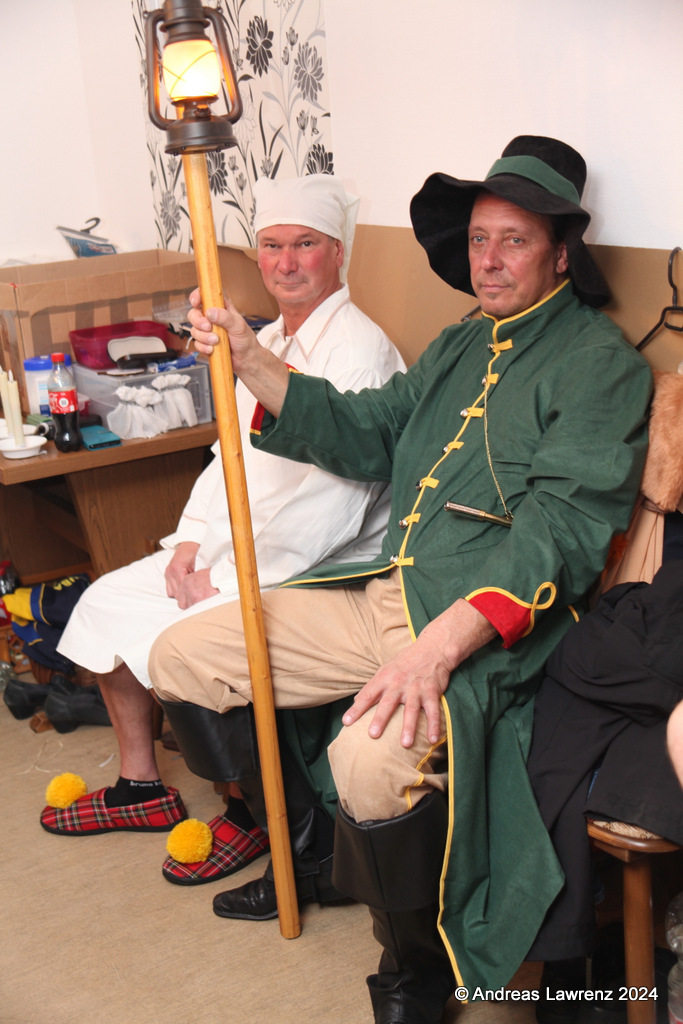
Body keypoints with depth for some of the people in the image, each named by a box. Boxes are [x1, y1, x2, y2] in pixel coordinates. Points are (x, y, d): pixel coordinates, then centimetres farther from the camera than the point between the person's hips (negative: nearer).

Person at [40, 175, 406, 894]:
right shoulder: (266, 342, 13)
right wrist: (191, 540, 1)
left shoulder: (358, 349, -17)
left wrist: (229, 575, -21)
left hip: (319, 568, -9)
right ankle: (142, 785, 20)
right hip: (233, 546, 9)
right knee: (106, 602, 6)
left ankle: (251, 810, 0)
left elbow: (332, 502, -24)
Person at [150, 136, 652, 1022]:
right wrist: (251, 364, 3)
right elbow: (367, 437, 16)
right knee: (179, 657, 5)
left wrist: (441, 643, -30)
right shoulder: (460, 346, 21)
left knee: (372, 760, -37)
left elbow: (561, 527, -18)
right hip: (384, 589, 9)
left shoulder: (600, 364, -6)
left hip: (487, 623, -8)